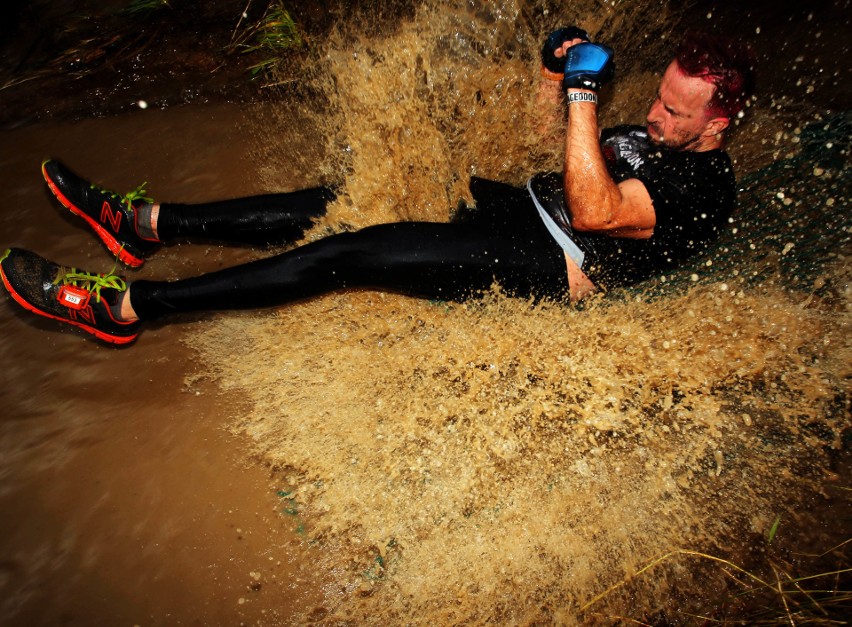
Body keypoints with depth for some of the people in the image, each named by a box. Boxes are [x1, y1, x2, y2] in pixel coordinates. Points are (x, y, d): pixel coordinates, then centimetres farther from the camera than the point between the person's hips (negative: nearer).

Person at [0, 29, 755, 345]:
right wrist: (553, 72, 11)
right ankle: (146, 222, -1)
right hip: (524, 206, 9)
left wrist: (585, 92, -28)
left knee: (351, 255, -23)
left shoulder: (707, 183, -9)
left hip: (548, 262, -8)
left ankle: (124, 306, -16)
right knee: (344, 203, -7)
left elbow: (594, 212, -27)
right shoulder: (657, 134, 19)